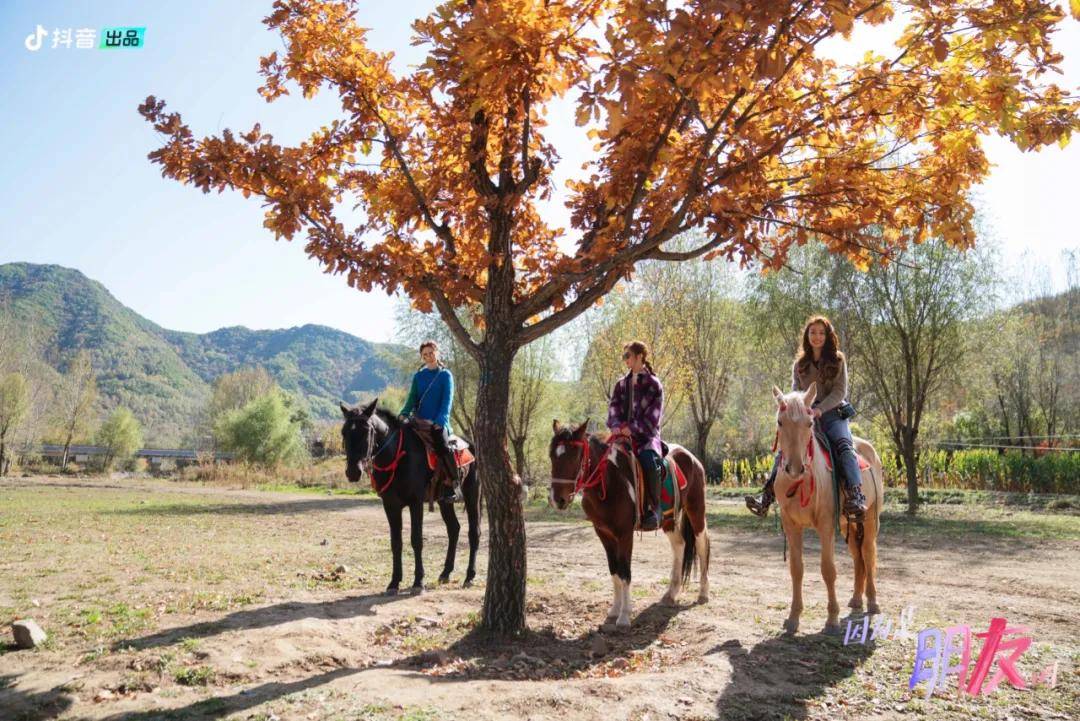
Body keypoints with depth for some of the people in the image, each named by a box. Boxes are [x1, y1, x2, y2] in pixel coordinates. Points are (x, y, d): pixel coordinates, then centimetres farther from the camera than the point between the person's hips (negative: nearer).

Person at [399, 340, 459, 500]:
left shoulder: (446, 375, 4)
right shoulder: (418, 376, 15)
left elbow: (447, 400, -5)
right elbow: (412, 398, 9)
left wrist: (440, 420, -19)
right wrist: (404, 413, -11)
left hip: (439, 423, -4)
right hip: (419, 421, 4)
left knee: (442, 447, -30)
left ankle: (453, 482, -14)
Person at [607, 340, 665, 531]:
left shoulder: (653, 384, 0)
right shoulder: (621, 384, 16)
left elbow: (652, 417, -7)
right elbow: (614, 408, 8)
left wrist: (632, 428, -18)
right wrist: (616, 425, -13)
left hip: (646, 435, -5)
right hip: (623, 434, 5)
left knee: (649, 461, -34)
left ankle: (653, 510, -24)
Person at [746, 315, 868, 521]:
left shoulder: (838, 359, 7)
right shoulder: (799, 363, 15)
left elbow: (840, 391, -3)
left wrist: (820, 409, -19)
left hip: (833, 413, -2)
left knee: (844, 445, -30)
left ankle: (856, 497, -44)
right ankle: (766, 496, -25)